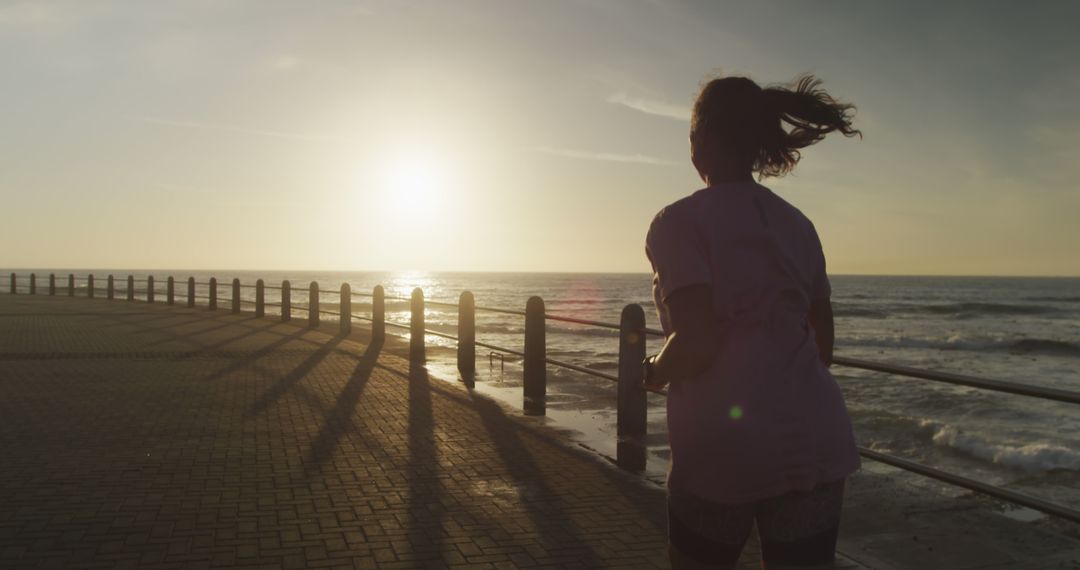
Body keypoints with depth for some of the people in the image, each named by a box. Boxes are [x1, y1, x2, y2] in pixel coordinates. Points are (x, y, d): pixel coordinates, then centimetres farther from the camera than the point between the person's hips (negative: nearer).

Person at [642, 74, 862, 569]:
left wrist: (653, 373, 1)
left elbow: (696, 345, -19)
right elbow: (823, 344, 17)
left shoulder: (680, 222, -7)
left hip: (721, 448, -5)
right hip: (815, 442, 5)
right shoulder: (798, 225, 12)